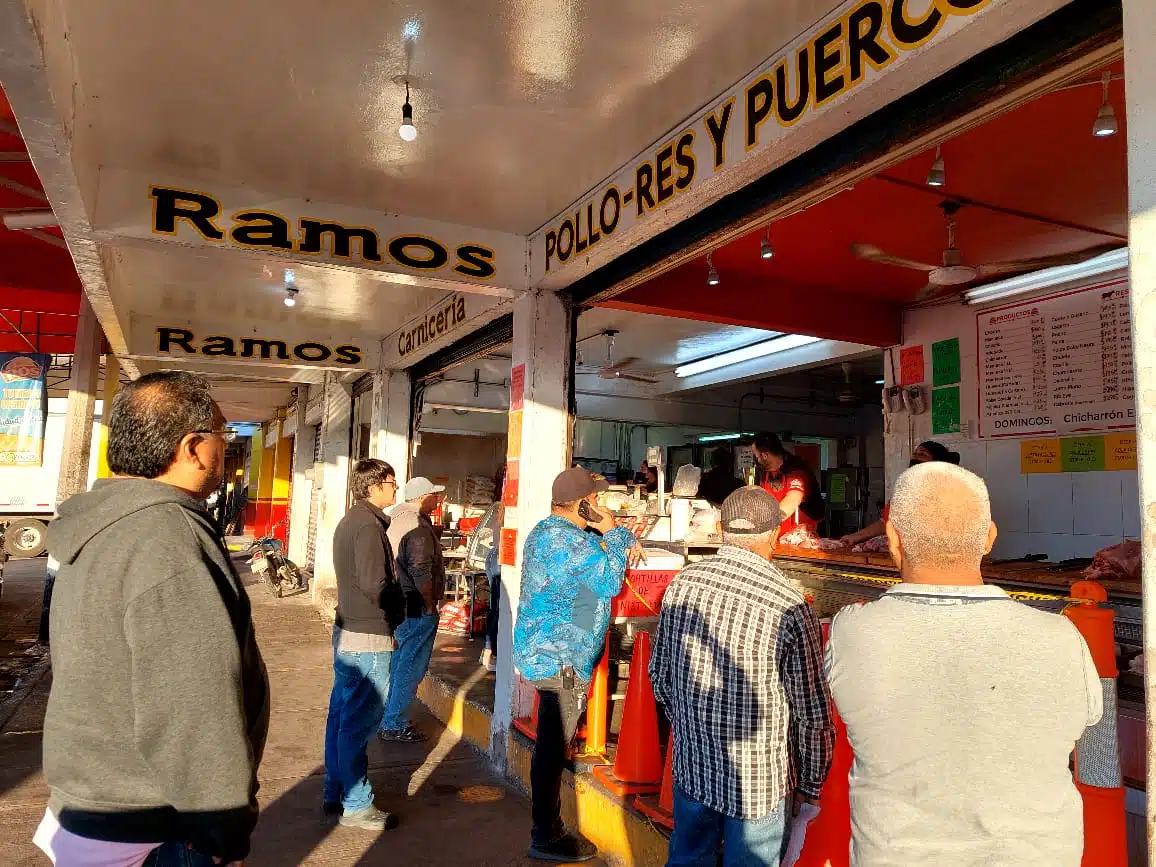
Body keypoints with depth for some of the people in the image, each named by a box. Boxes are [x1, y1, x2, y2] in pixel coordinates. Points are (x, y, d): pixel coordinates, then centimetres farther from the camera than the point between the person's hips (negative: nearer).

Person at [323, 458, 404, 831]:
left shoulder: (349, 521, 12)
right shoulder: (369, 525, -19)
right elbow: (376, 586, -24)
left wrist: (390, 611, 10)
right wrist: (399, 610, -6)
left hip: (346, 631, 10)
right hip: (368, 638, -10)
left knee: (341, 714, 17)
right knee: (358, 723, 0)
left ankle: (334, 793, 29)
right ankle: (356, 807, 11)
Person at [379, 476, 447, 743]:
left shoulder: (395, 517, 10)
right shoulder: (418, 526, -20)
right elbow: (421, 573, -25)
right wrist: (430, 606, -14)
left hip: (396, 604, 10)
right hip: (416, 608, -10)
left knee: (397, 663, 20)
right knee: (411, 668, 1)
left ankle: (388, 717, 31)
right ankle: (395, 726, 9)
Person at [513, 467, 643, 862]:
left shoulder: (546, 531, 13)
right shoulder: (566, 539, -22)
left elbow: (595, 552, 23)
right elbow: (609, 582, -16)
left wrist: (625, 539, 4)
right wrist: (613, 532, -5)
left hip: (548, 653, 11)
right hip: (559, 659, -11)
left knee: (551, 744, 19)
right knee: (552, 747, -1)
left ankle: (547, 827, 32)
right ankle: (546, 838, 9)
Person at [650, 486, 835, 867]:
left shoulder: (681, 584, -9)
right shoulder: (790, 609, -23)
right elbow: (814, 715, -15)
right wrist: (810, 786, 2)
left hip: (690, 767, 5)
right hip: (758, 781, -4)